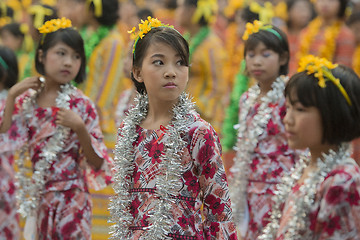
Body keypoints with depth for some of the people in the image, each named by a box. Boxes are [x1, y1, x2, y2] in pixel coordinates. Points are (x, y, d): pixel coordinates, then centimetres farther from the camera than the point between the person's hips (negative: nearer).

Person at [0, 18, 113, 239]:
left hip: (69, 201, -3)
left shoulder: (81, 105, -7)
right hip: (32, 199, 3)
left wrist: (79, 128, -22)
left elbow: (97, 163, -7)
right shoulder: (25, 99, 2)